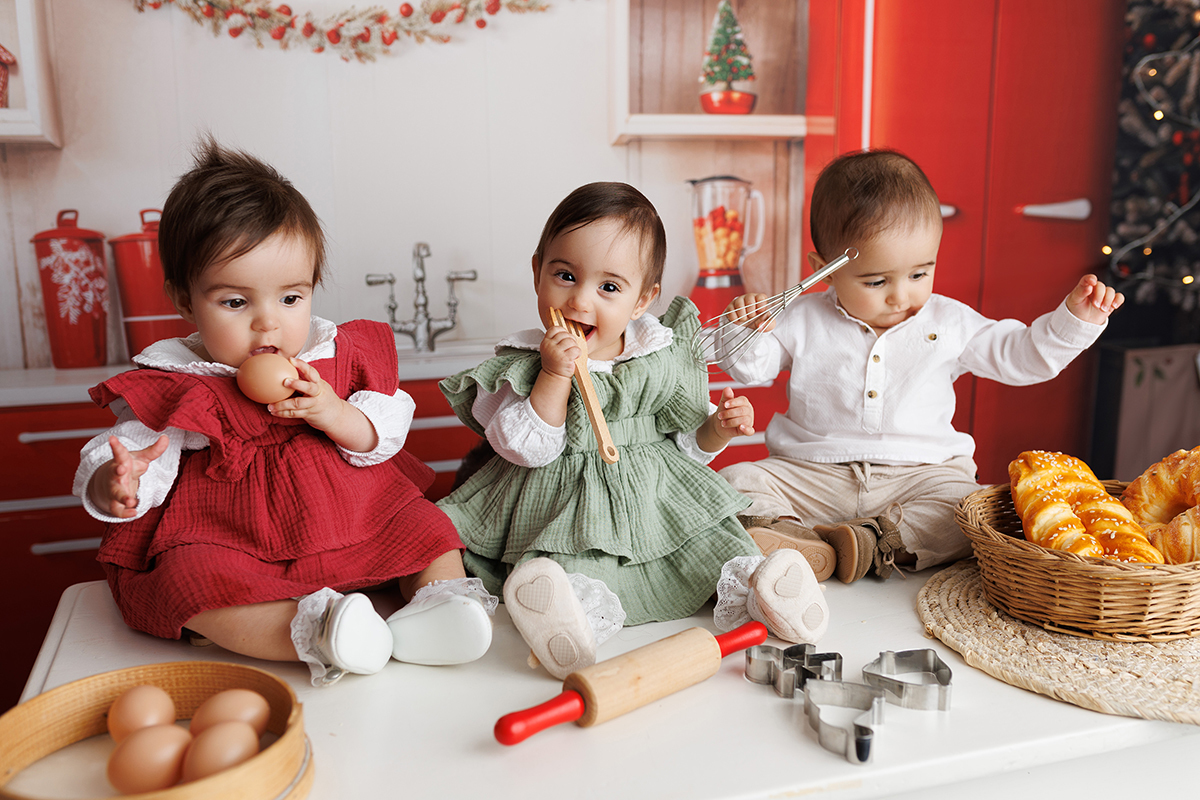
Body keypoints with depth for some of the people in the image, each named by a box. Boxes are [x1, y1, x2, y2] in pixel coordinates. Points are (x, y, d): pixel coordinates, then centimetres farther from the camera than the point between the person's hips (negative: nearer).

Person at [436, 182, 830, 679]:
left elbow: (688, 444, 14)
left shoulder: (662, 361, 5)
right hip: (563, 511, -3)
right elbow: (527, 449, -13)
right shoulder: (524, 365, -1)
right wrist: (555, 376, -20)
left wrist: (720, 428, -8)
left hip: (657, 501, 4)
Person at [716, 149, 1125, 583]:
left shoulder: (950, 323, 5)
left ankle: (870, 543, -35)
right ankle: (808, 548, -41)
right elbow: (750, 368, 7)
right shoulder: (804, 320, 1)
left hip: (919, 474, 1)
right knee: (737, 481, -22)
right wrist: (746, 333, -14)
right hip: (812, 474, 0)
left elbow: (1022, 356, 11)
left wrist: (1075, 318, -3)